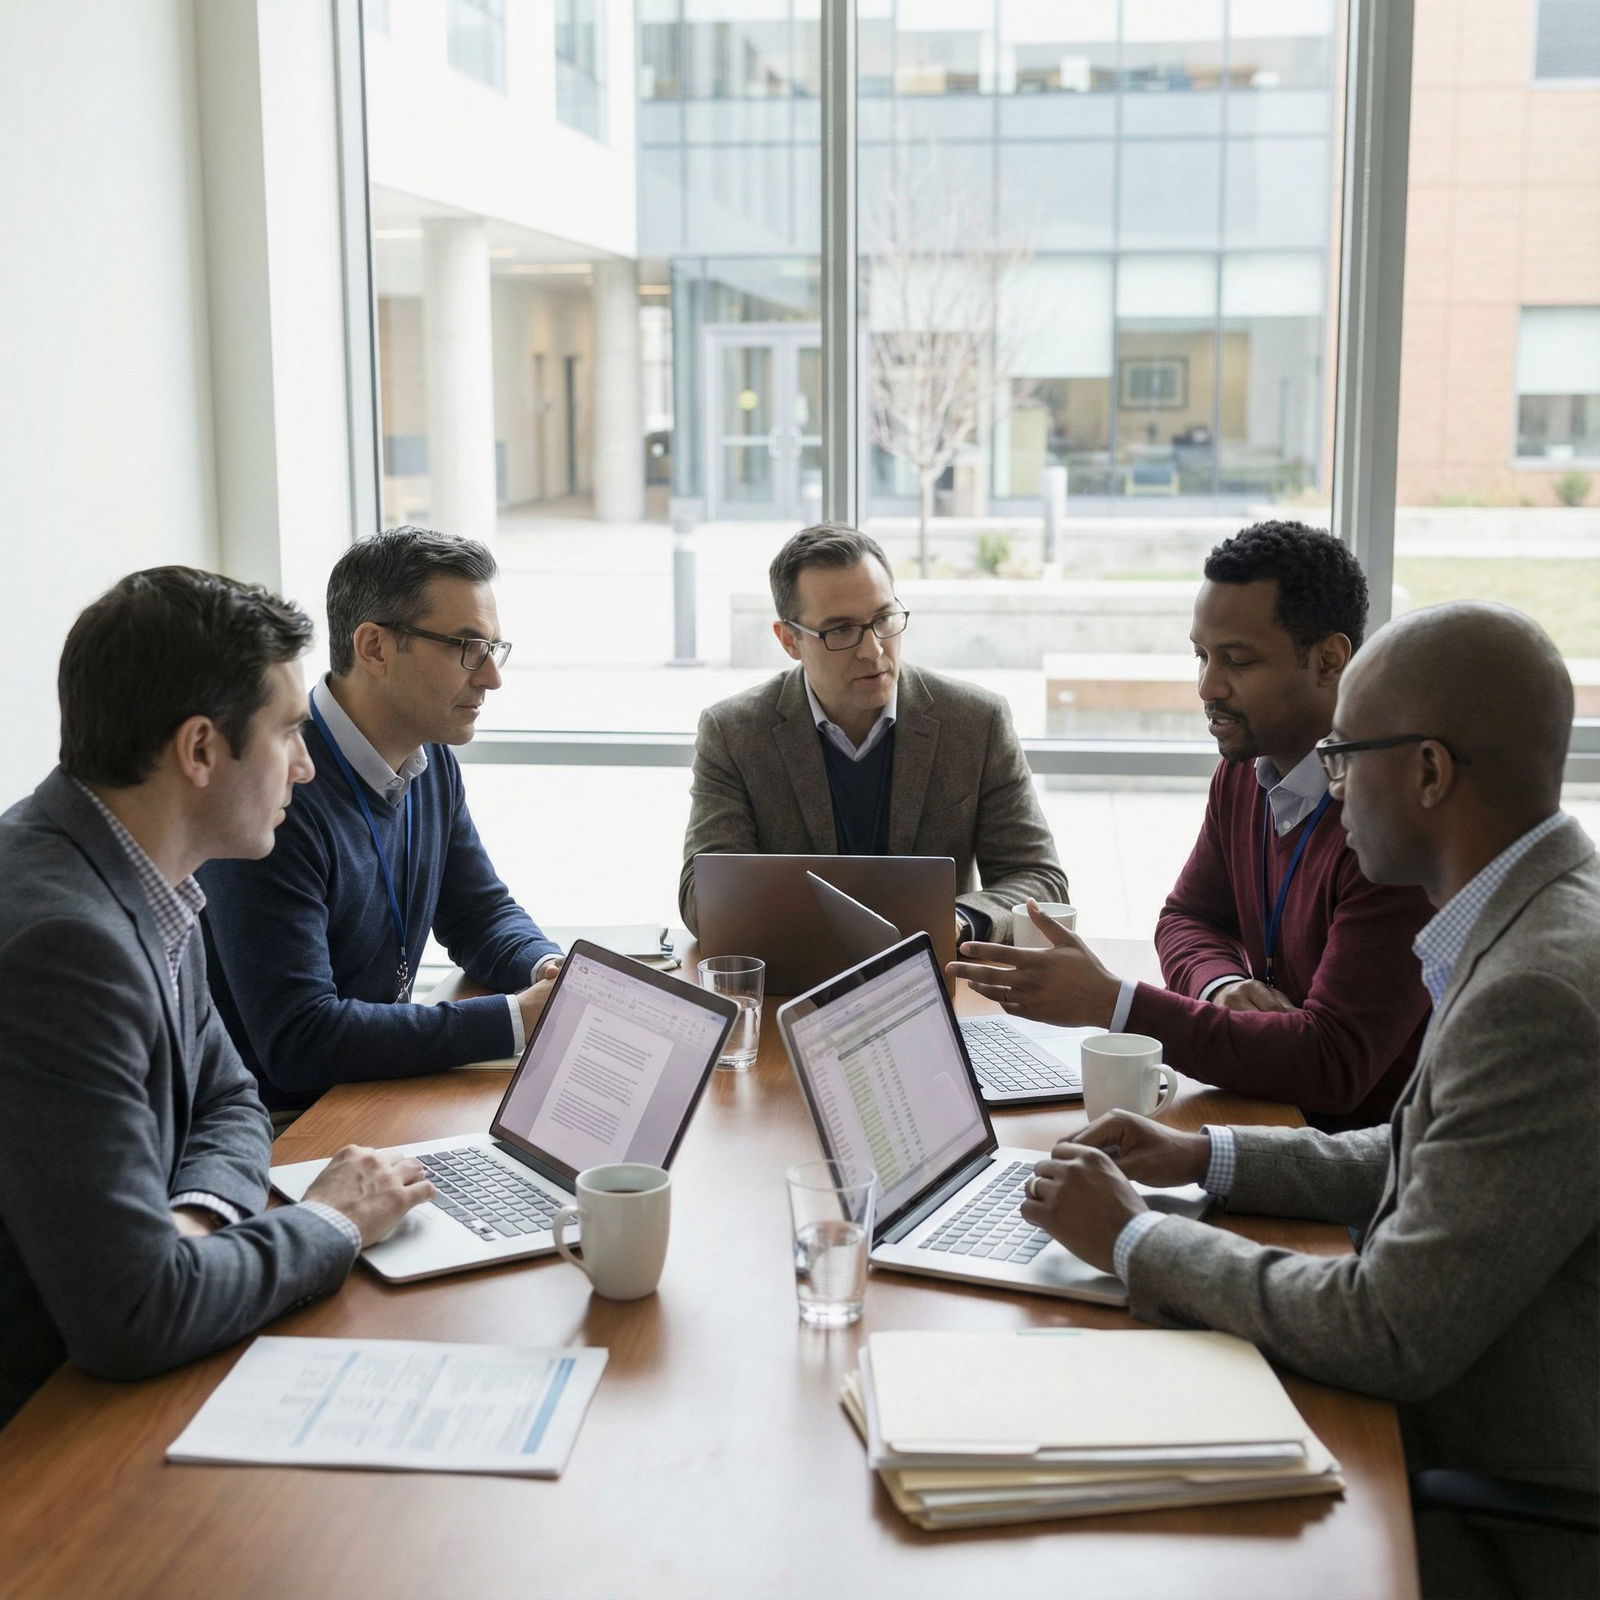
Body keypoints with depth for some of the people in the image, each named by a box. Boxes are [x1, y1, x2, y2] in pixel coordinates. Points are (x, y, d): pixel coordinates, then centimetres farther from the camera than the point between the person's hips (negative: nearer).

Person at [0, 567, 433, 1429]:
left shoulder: (144, 888, 1)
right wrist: (331, 1222, -14)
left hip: (92, 1370, 8)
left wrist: (195, 1217, -8)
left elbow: (229, 1100, 14)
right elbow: (134, 1316, -31)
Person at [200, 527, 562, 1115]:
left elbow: (480, 914, 16)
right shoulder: (276, 793, -23)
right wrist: (520, 1018, -27)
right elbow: (297, 1041, -27)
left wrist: (548, 970, -7)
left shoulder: (432, 760, 5)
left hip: (386, 1094, 8)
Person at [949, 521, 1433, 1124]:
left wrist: (1111, 1003, -27)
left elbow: (1335, 1063, -26)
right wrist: (1224, 985, -9)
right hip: (1272, 1115, 7)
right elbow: (1187, 917, 16)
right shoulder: (1243, 770, 4)